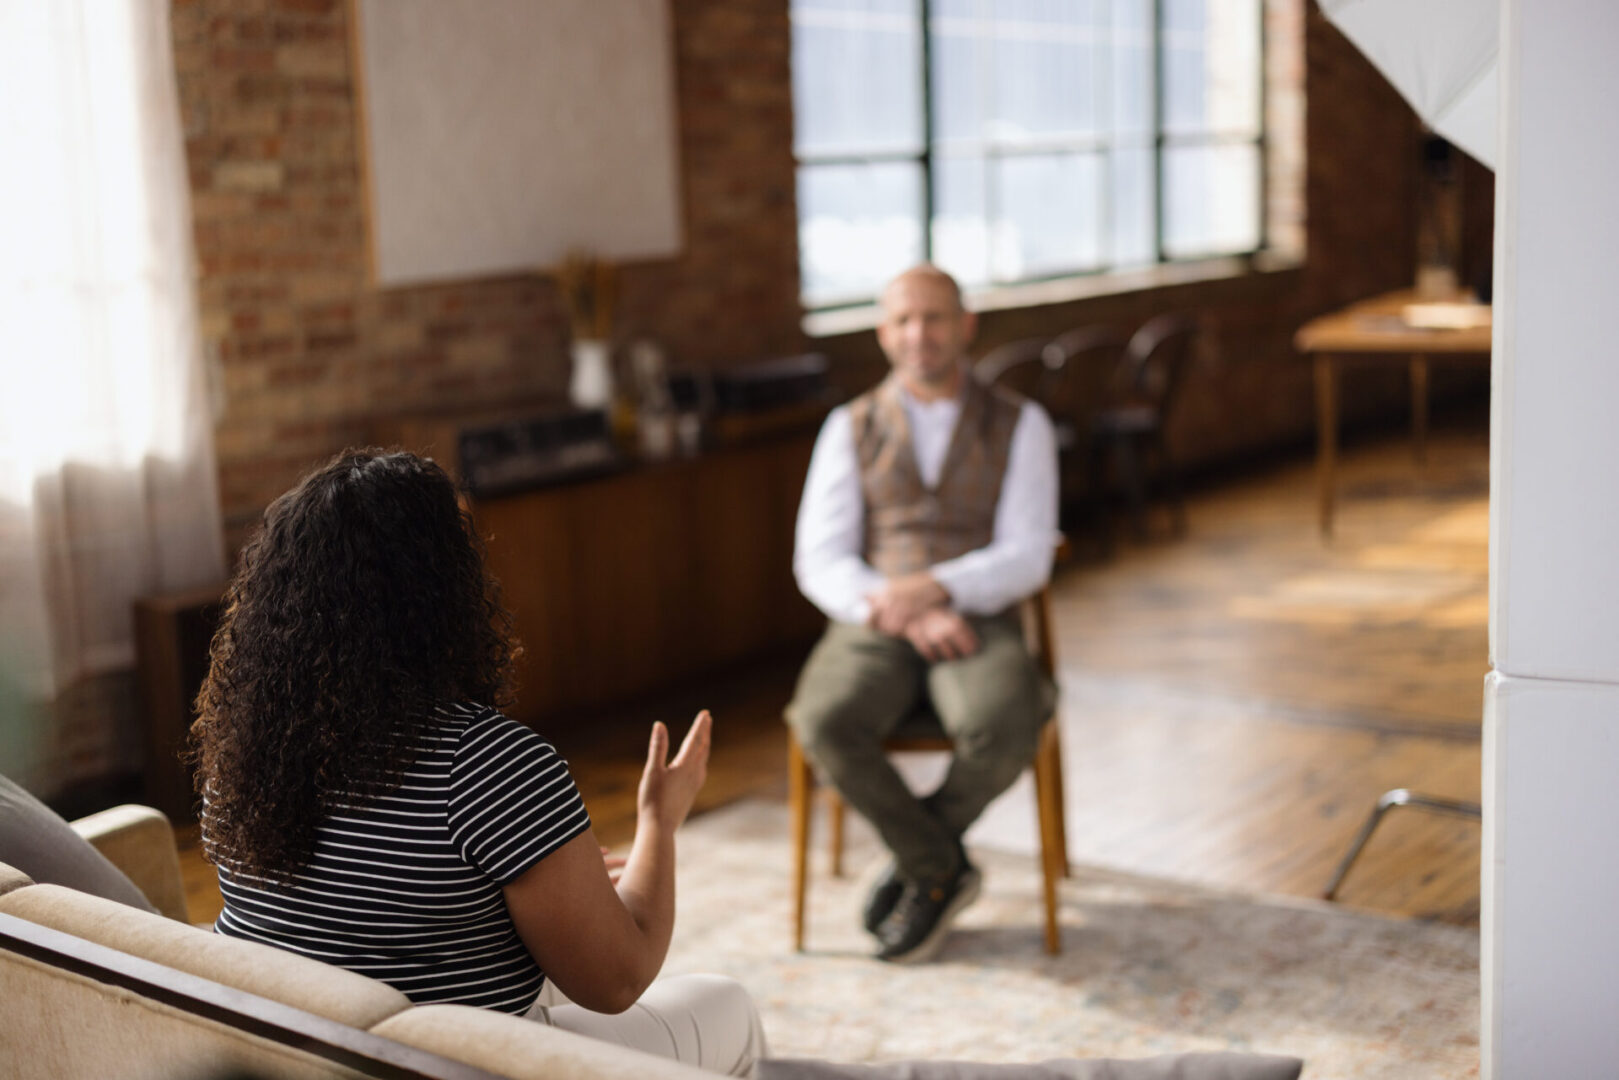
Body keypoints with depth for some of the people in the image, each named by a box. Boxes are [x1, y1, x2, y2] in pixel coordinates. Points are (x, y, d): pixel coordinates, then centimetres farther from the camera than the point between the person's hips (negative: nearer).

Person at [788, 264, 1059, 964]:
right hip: (869, 627, 1)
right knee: (824, 724, -32)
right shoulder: (850, 428, 9)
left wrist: (934, 589, -21)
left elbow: (1027, 558, -4)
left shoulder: (1020, 426, 6)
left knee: (1005, 728, -34)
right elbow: (820, 563, 0)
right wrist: (905, 613, -17)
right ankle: (940, 868, -8)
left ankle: (918, 865, -4)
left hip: (977, 625, -1)